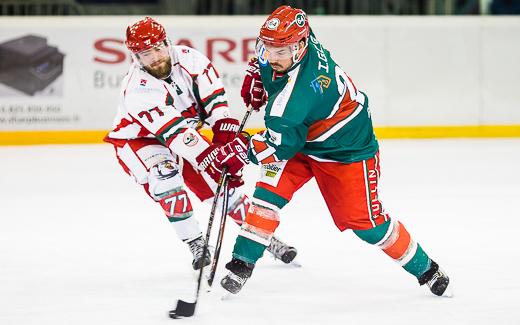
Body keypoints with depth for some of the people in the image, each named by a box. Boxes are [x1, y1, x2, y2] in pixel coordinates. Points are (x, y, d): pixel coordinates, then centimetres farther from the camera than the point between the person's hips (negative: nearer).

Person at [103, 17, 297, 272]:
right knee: (164, 175, -33)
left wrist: (225, 131, -23)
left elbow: (212, 95, -12)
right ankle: (196, 246, -22)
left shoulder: (187, 58, -19)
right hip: (138, 140, -5)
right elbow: (173, 132, -41)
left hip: (185, 133, 5)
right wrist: (209, 157, -47)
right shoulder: (138, 91, -34)